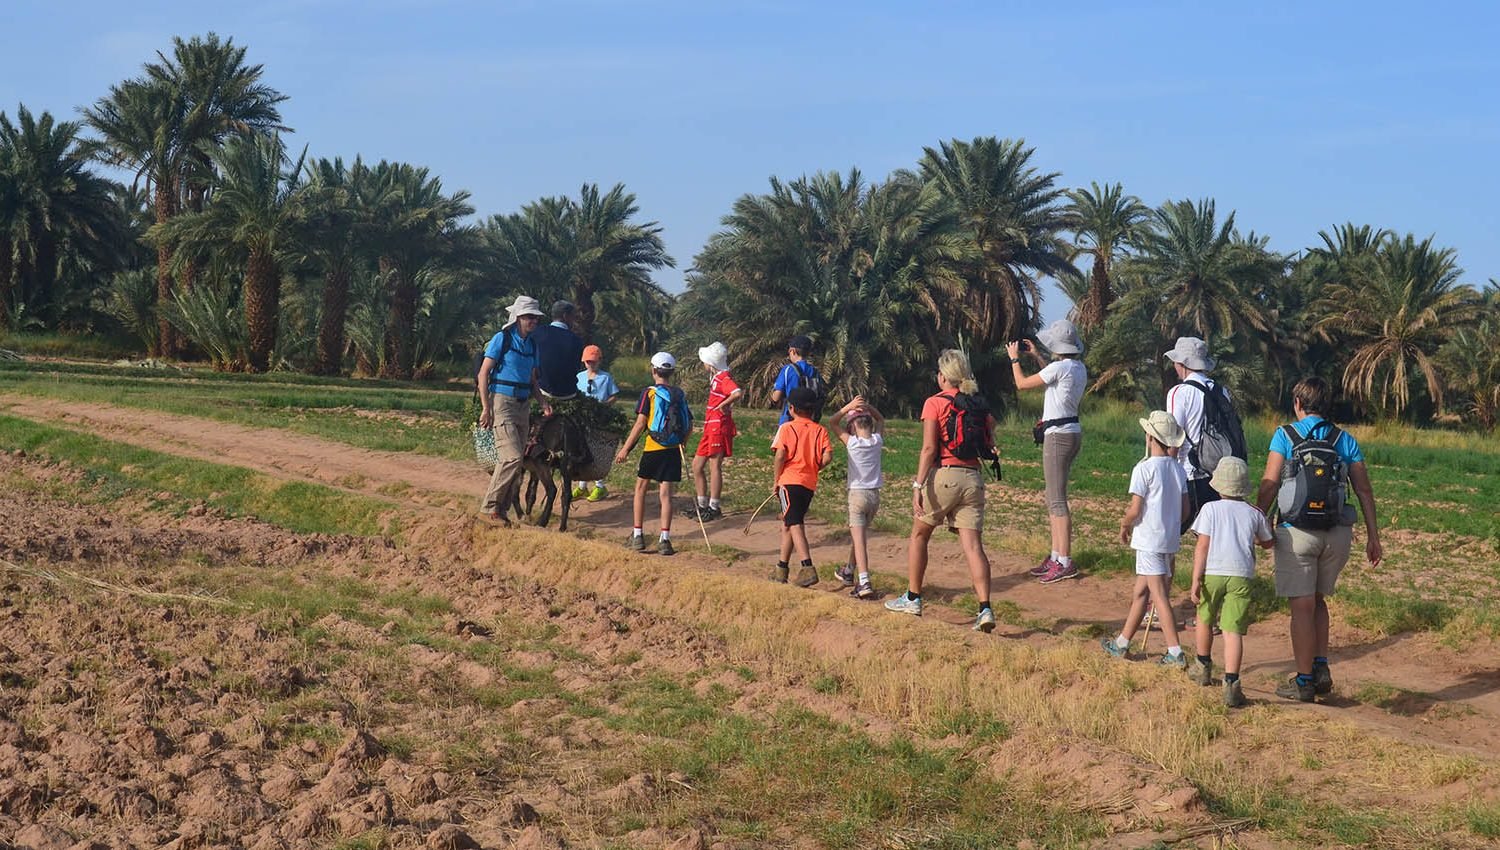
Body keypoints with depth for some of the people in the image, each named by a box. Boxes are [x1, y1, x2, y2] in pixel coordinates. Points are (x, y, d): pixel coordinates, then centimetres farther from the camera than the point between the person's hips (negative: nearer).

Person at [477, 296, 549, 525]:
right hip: (502, 401, -7)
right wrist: (486, 409, -15)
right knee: (512, 457, -17)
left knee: (517, 461, 6)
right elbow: (483, 374, -8)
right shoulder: (502, 339, -6)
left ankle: (502, 509, 14)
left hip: (523, 405, 7)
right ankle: (488, 508, -9)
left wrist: (543, 402, 5)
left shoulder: (532, 344, 15)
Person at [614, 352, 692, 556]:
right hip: (673, 450, 3)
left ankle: (637, 536, 12)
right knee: (665, 493, 4)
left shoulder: (649, 393, -5)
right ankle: (665, 539, -3)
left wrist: (625, 448, -6)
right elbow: (690, 426, 9)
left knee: (641, 489, 12)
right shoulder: (679, 395, 8)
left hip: (653, 448, -3)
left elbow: (640, 424, -10)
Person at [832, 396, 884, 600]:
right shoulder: (877, 441, 0)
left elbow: (834, 422, 0)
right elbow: (881, 420, 20)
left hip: (858, 494, -5)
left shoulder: (852, 443, -11)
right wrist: (867, 406, 6)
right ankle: (849, 572, 39)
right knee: (857, 534, 23)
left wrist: (849, 406, -7)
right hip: (875, 494, 5)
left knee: (859, 539, -11)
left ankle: (864, 583, -23)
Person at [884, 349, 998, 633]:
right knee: (973, 545, -1)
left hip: (943, 475, -4)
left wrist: (919, 485, -14)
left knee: (919, 535, 15)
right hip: (973, 479, 4)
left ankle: (912, 599, 20)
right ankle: (985, 609, -12)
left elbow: (929, 449, -11)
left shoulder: (935, 402, -3)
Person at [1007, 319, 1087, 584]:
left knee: (1057, 500, -8)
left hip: (1058, 435, -9)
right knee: (1054, 497, 15)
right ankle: (1056, 557, 19)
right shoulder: (1079, 368, 9)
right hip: (1073, 432, 9)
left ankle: (1065, 562, -9)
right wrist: (1036, 356, 33)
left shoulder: (1059, 367, -17)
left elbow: (1022, 383, -8)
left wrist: (1014, 358, 7)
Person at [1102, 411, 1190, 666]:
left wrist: (1124, 526, 1)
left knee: (1159, 596, -5)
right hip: (1170, 539, 7)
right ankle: (1122, 643, 26)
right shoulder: (1178, 470, 7)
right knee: (1140, 592, 16)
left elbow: (1135, 510, -16)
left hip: (1149, 540, -7)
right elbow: (1185, 509, 9)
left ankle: (1175, 652, -7)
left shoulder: (1144, 468, -14)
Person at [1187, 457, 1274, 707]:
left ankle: (1203, 667, 39)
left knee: (1204, 620, 23)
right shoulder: (1254, 513, 11)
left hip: (1212, 572, -1)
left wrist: (1196, 580, -3)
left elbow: (1202, 547, -3)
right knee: (1233, 630, -4)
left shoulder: (1210, 509, 4)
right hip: (1241, 576, 1)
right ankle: (1231, 683, -17)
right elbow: (1266, 543, 26)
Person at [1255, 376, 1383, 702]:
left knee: (1302, 606, 1)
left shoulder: (1285, 435, -1)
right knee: (1317, 599, 22)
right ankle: (1321, 668, 14)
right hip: (1338, 533, 4)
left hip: (1298, 531, -4)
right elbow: (1364, 490, 7)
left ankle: (1304, 681, 5)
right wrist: (1373, 536, 12)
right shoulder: (1346, 440, 8)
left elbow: (1270, 483, -8)